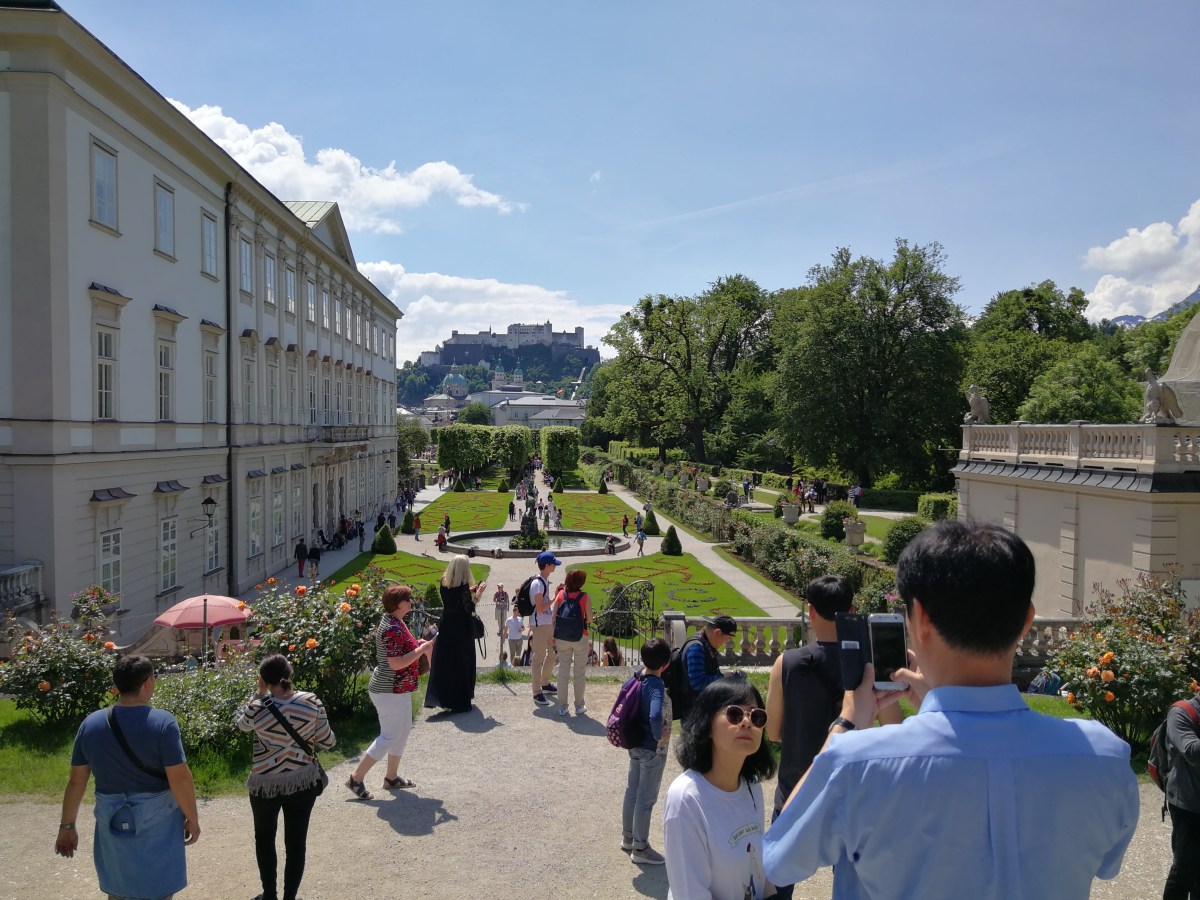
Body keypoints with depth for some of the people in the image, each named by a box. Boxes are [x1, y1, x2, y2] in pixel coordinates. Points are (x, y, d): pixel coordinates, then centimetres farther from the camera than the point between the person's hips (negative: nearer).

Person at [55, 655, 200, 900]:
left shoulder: (91, 724, -4)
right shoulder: (162, 722, -18)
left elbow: (76, 781, 1)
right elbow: (180, 778, -18)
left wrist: (67, 826, 13)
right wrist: (192, 818, -5)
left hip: (112, 822, 4)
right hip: (157, 823, -4)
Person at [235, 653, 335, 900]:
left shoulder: (258, 708, -18)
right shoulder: (311, 702, -14)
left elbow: (239, 721, 6)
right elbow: (327, 742, -4)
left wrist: (259, 694, 6)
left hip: (266, 785, -1)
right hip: (303, 783, 1)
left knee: (265, 839, 22)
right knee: (296, 841, 13)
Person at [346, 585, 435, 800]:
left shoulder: (392, 621, 8)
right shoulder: (393, 629, -25)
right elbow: (396, 663, -28)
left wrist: (417, 645, 8)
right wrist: (421, 650, -20)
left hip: (397, 689, 10)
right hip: (390, 691, -10)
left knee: (403, 729, 17)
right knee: (390, 736, -1)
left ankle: (392, 777, 29)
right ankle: (356, 778, 10)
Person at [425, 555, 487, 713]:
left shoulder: (444, 583, 0)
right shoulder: (463, 586, -18)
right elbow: (469, 608, -23)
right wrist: (478, 594, -15)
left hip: (445, 629, 6)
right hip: (461, 631, -6)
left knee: (443, 663, 14)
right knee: (462, 665, 5)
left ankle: (443, 699, 20)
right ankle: (461, 703, 11)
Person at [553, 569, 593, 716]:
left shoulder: (561, 595, -2)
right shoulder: (584, 597, -10)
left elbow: (554, 617, -1)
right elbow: (589, 620, -7)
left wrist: (553, 636, 8)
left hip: (562, 638, 3)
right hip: (579, 638, -3)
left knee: (563, 671, 11)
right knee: (580, 672, 10)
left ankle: (562, 706, 15)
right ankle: (579, 706, 16)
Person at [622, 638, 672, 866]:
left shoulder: (638, 677, -4)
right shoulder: (657, 686, -28)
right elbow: (655, 716, -43)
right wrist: (659, 735, -24)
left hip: (635, 745, 8)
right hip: (653, 749, -8)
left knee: (632, 791, 20)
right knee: (646, 799, 6)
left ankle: (628, 838, 36)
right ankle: (640, 848, 19)